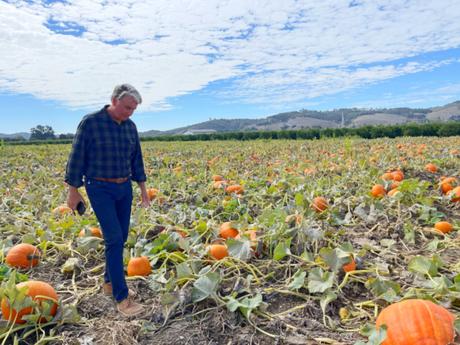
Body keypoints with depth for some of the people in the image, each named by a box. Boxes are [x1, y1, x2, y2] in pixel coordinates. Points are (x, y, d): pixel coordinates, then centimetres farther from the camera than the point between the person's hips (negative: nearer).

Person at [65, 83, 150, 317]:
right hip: (100, 189, -6)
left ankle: (109, 282, 30)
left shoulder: (130, 126, 5)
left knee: (121, 237, 10)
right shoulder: (90, 122, -13)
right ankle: (122, 297, -4)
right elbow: (77, 157, -9)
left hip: (124, 188, 6)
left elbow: (136, 159, 12)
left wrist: (143, 188, 12)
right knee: (114, 239, -12)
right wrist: (73, 191, -6)